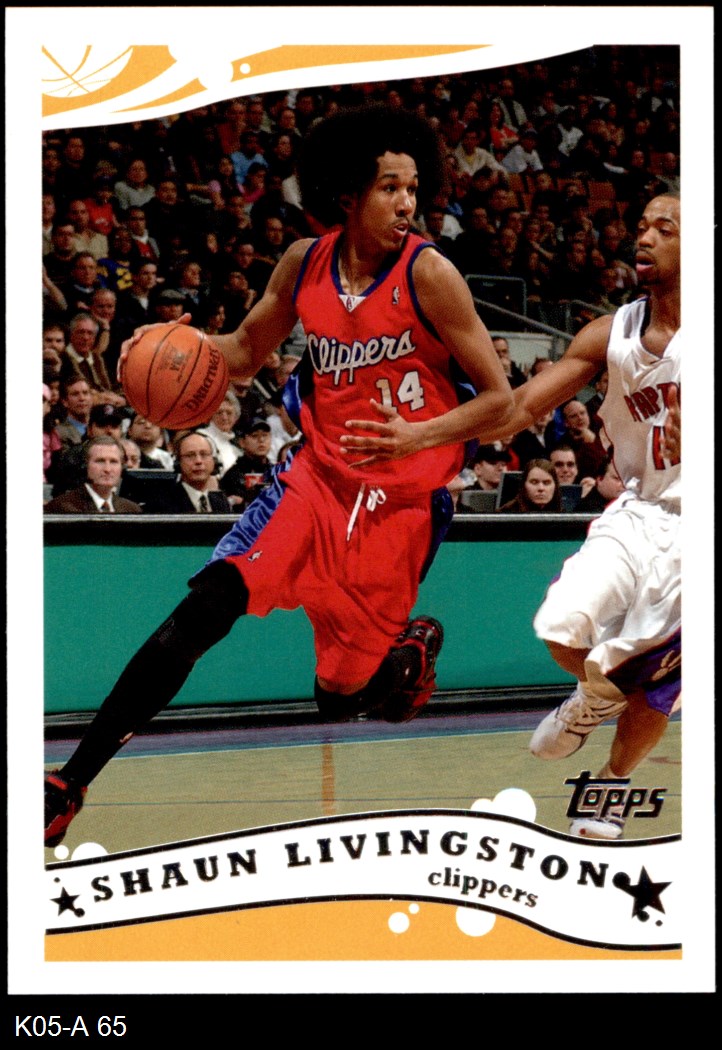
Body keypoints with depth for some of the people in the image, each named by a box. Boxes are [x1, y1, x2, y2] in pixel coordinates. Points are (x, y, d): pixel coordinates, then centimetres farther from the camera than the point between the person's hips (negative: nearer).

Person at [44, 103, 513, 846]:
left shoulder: (428, 276, -11)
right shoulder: (305, 264, 1)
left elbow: (499, 399, -8)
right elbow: (246, 353, 17)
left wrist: (419, 435, -24)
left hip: (397, 500, -3)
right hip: (316, 474, 3)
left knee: (342, 690, 2)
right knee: (207, 605, -20)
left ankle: (409, 651, 40)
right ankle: (72, 780, -19)